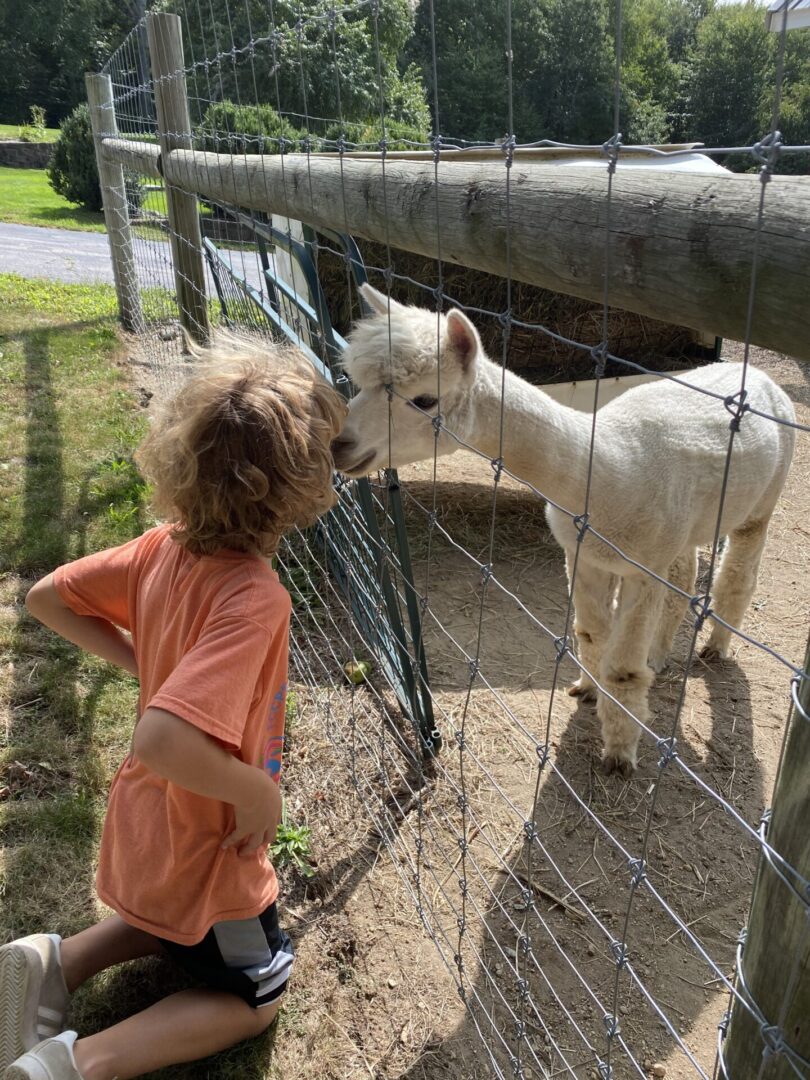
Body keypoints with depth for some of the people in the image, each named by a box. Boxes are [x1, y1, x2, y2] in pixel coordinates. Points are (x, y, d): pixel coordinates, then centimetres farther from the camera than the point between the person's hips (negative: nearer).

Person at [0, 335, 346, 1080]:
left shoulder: (165, 547, -14)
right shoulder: (254, 598, -35)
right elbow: (161, 741, -43)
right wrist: (259, 793, -26)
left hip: (145, 824, 7)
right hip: (202, 848, -7)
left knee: (175, 920, 38)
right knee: (255, 995, 22)